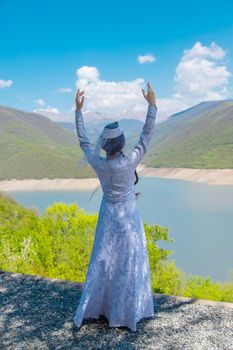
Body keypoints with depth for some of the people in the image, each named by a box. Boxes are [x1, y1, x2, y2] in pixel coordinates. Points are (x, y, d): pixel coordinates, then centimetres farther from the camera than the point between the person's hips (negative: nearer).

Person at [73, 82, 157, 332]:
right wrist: (152, 105, -12)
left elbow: (83, 141, -6)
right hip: (129, 216, -2)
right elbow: (146, 136, -17)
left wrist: (78, 110, -2)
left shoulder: (98, 164, -20)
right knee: (129, 261, 11)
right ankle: (127, 311, 25)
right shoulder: (130, 162, -26)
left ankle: (90, 307, 29)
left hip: (108, 216, 3)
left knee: (102, 260, 16)